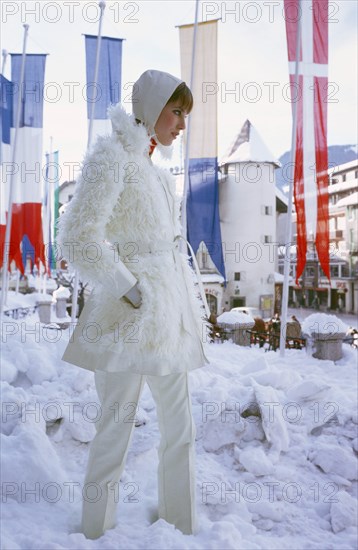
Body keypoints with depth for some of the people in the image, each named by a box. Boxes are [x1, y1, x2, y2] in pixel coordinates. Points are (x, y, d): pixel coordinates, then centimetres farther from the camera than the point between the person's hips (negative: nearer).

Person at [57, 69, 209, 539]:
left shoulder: (159, 173, 18)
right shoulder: (111, 156, -7)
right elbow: (78, 238, -16)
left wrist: (191, 304, 14)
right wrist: (131, 290, -16)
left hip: (170, 314, 8)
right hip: (132, 314, -8)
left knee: (180, 426, 13)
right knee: (117, 425, 1)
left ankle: (183, 525, 28)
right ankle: (96, 533, 20)